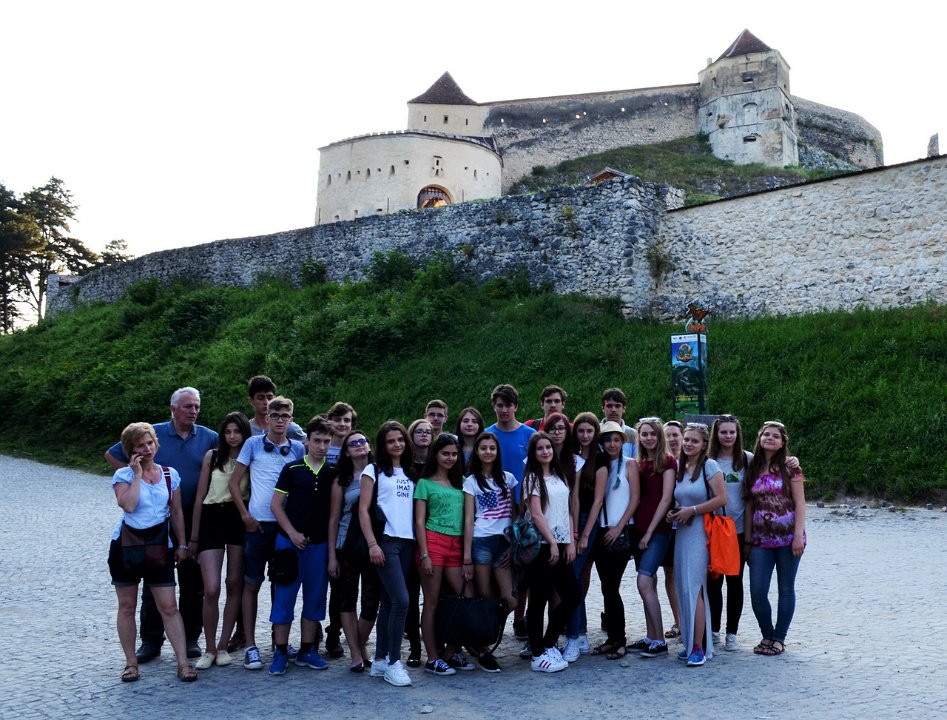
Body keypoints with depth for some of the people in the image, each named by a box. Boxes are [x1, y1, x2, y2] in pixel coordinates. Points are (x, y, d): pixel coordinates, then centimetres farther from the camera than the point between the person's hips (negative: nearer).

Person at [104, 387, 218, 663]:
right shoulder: (152, 434, -1)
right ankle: (150, 641, 14)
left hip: (195, 517, 1)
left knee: (193, 581, 7)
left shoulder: (209, 438, 3)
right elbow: (112, 455, 6)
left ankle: (190, 638, 19)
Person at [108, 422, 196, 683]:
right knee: (127, 606, 8)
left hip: (159, 547, 1)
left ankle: (183, 662, -2)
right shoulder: (123, 475, -3)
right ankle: (131, 662, 20)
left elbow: (176, 512, 10)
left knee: (169, 607, -4)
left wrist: (181, 544, 9)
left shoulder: (170, 474, 4)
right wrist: (137, 474, -16)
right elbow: (128, 505, -22)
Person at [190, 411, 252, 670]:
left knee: (235, 585, 5)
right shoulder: (212, 456, 4)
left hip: (240, 521, 0)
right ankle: (209, 649, 8)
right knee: (211, 589, -7)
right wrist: (193, 537, 7)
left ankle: (223, 647, 16)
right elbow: (200, 497, 7)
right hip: (212, 520, 0)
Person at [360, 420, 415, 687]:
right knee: (401, 600, -14)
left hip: (406, 542, 5)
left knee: (389, 602, 9)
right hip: (385, 542, -5)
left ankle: (380, 660, 16)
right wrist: (372, 544, -13)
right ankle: (393, 663, -6)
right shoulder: (374, 470, 1)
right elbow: (363, 510, -4)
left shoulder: (410, 473, 17)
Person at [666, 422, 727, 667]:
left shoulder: (709, 465, -7)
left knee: (694, 588, -11)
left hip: (702, 532, -7)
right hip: (683, 532, 7)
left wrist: (692, 511, -14)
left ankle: (699, 647, -6)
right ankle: (691, 642, 16)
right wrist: (674, 513, 6)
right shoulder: (680, 467, 13)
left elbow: (721, 498, -14)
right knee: (685, 588, 7)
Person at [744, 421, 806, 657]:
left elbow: (799, 504, -5)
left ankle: (779, 638, 19)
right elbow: (749, 506, 9)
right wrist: (747, 539, 6)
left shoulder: (790, 468, -2)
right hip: (761, 540, 3)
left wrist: (798, 536, -13)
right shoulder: (752, 470, 8)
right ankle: (767, 636, 18)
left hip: (787, 538, -3)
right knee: (757, 591, -2)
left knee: (786, 589, 7)